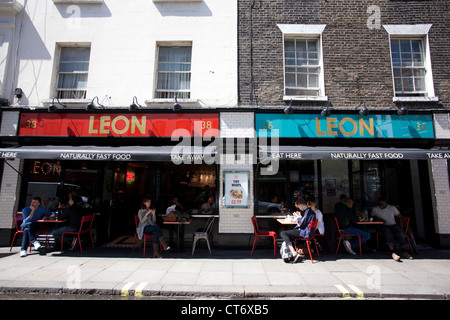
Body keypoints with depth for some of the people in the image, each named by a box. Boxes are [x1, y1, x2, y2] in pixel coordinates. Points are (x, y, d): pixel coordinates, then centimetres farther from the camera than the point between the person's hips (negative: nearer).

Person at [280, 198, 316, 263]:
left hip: (304, 233, -11)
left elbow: (301, 224, -20)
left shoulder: (308, 212, -19)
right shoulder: (309, 211, 12)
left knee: (283, 233, -13)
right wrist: (300, 216, 14)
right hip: (303, 231, 11)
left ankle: (294, 253, -20)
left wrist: (298, 217, -4)